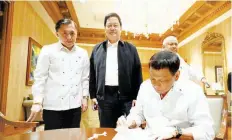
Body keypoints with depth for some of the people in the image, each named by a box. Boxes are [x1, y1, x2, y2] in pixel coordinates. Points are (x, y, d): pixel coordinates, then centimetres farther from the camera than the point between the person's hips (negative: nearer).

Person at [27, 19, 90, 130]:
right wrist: (37, 102, -5)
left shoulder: (83, 53, 7)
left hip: (75, 106, 3)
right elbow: (39, 77, -2)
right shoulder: (48, 51, -2)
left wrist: (84, 97, 8)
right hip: (53, 106, -3)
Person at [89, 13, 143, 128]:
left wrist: (137, 97, -2)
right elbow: (92, 74, 9)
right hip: (104, 97, 2)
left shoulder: (131, 49, 5)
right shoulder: (97, 49, 9)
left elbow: (137, 74, 2)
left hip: (126, 97, -1)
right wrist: (93, 95, 5)